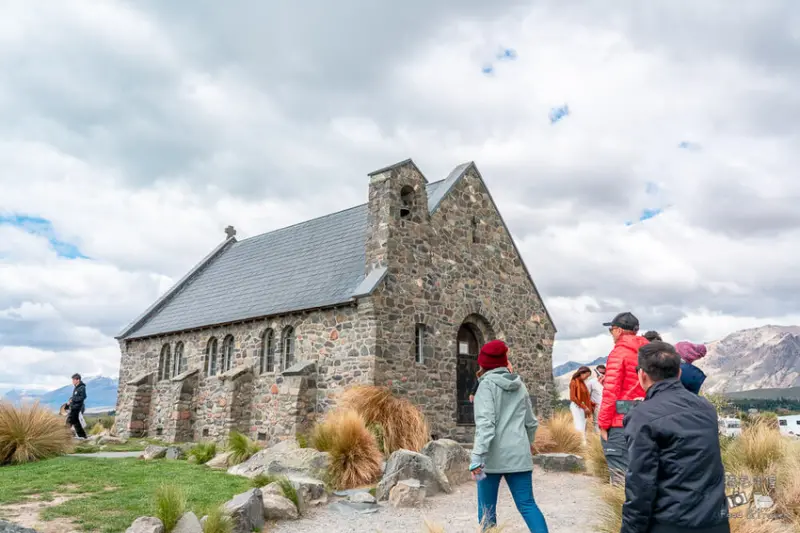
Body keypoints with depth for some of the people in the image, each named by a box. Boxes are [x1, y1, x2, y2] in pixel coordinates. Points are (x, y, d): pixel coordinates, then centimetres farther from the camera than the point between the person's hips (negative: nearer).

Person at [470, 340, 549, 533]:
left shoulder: (487, 385, -7)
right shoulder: (520, 385, 11)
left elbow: (485, 423, -19)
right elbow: (531, 421, 19)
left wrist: (477, 457, -24)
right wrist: (529, 442, 38)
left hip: (493, 457, -5)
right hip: (519, 455, 5)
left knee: (487, 508, 9)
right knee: (527, 504, 8)